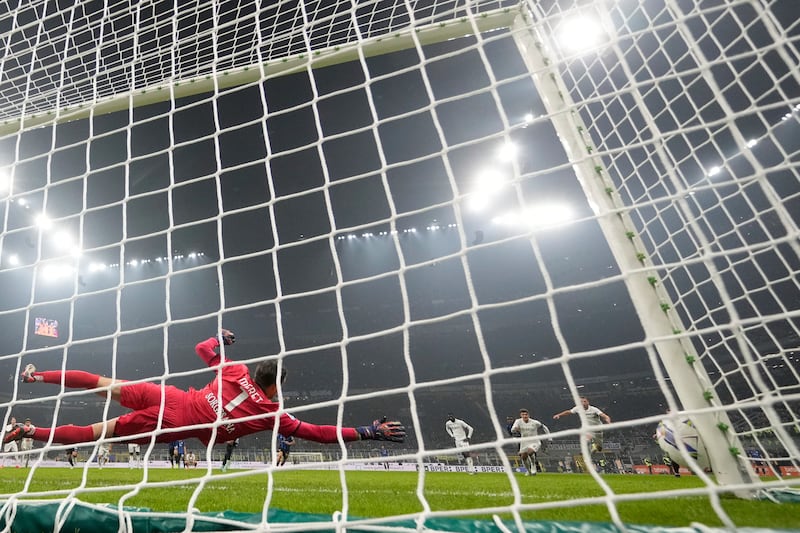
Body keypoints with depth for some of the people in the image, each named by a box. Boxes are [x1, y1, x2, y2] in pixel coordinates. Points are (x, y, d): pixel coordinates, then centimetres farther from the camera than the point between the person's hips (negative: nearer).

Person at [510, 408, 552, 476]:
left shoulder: (535, 422, -14)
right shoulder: (518, 421, -12)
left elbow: (544, 427, 3)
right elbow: (512, 430, -23)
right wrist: (515, 429, -46)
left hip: (535, 442, -3)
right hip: (524, 443, 3)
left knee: (530, 452, -30)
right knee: (523, 458, 5)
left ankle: (533, 465, -1)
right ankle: (528, 470, 35)